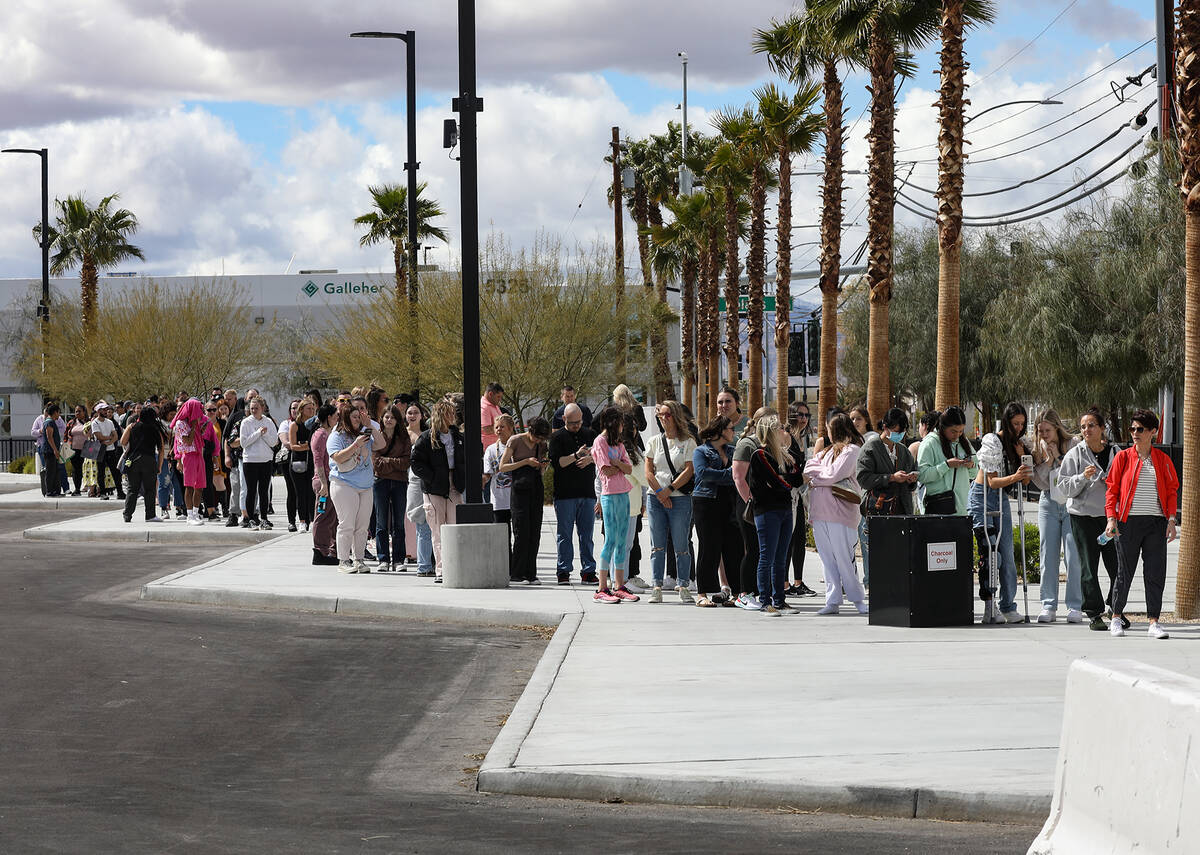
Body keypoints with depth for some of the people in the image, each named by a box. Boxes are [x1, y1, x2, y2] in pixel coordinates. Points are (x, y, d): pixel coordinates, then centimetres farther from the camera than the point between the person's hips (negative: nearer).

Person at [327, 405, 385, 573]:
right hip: (344, 485, -6)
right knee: (346, 525, -7)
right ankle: (344, 561, -4)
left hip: (365, 486, 6)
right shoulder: (336, 437, -2)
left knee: (362, 525, 4)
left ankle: (358, 559, 10)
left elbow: (380, 445, 9)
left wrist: (370, 426, 2)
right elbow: (339, 458, -13)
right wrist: (356, 444, -16)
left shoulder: (364, 434, 16)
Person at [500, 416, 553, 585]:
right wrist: (525, 462, -13)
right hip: (520, 490, -5)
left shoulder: (541, 445, 11)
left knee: (534, 533, 1)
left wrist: (543, 466, -2)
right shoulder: (515, 441, -4)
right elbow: (502, 467, -5)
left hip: (536, 489, 5)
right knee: (522, 532, -9)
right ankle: (516, 573, -2)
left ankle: (530, 574, 4)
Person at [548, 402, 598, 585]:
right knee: (565, 534, -1)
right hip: (565, 493, -3)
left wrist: (589, 458, -11)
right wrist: (576, 456, -19)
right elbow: (556, 462, -10)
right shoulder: (558, 438, 2)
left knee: (586, 534, 5)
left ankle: (588, 571, 8)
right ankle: (563, 572, 3)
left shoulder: (590, 434, 14)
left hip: (587, 493, 3)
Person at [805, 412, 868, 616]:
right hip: (820, 512, 7)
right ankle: (832, 601, 5)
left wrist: (816, 475, 5)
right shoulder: (828, 451, 22)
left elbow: (833, 474, -11)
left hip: (840, 513, -7)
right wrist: (825, 473, -1)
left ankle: (857, 599, 4)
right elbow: (808, 467, 15)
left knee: (843, 559, -6)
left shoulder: (852, 450, -2)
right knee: (828, 560, 4)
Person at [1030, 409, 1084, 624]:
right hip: (1048, 505, 3)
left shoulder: (1073, 444, -3)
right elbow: (1040, 482, 0)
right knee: (1048, 557, 2)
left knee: (1073, 556, -7)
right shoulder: (1039, 449, 7)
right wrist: (1048, 460, -11)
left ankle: (1075, 607, -3)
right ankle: (1048, 606, 7)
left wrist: (1059, 458, -11)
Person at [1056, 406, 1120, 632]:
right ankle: (1094, 614, 5)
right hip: (1083, 515, -2)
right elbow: (1064, 486, -2)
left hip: (1111, 514, 2)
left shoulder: (1115, 453, 9)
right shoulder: (1075, 455, 2)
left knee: (1118, 565, 1)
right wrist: (1083, 477, -18)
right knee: (1089, 567, -2)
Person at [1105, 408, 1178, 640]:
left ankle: (1154, 622, 2)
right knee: (1125, 571, 4)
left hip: (1156, 524, 1)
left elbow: (1171, 491, 9)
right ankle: (1116, 617, 17)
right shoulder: (1123, 457, 5)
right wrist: (1111, 518, -7)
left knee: (1156, 573, -2)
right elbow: (1112, 489, 4)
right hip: (1128, 522, -1)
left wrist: (1171, 520, -2)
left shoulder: (1162, 460, 9)